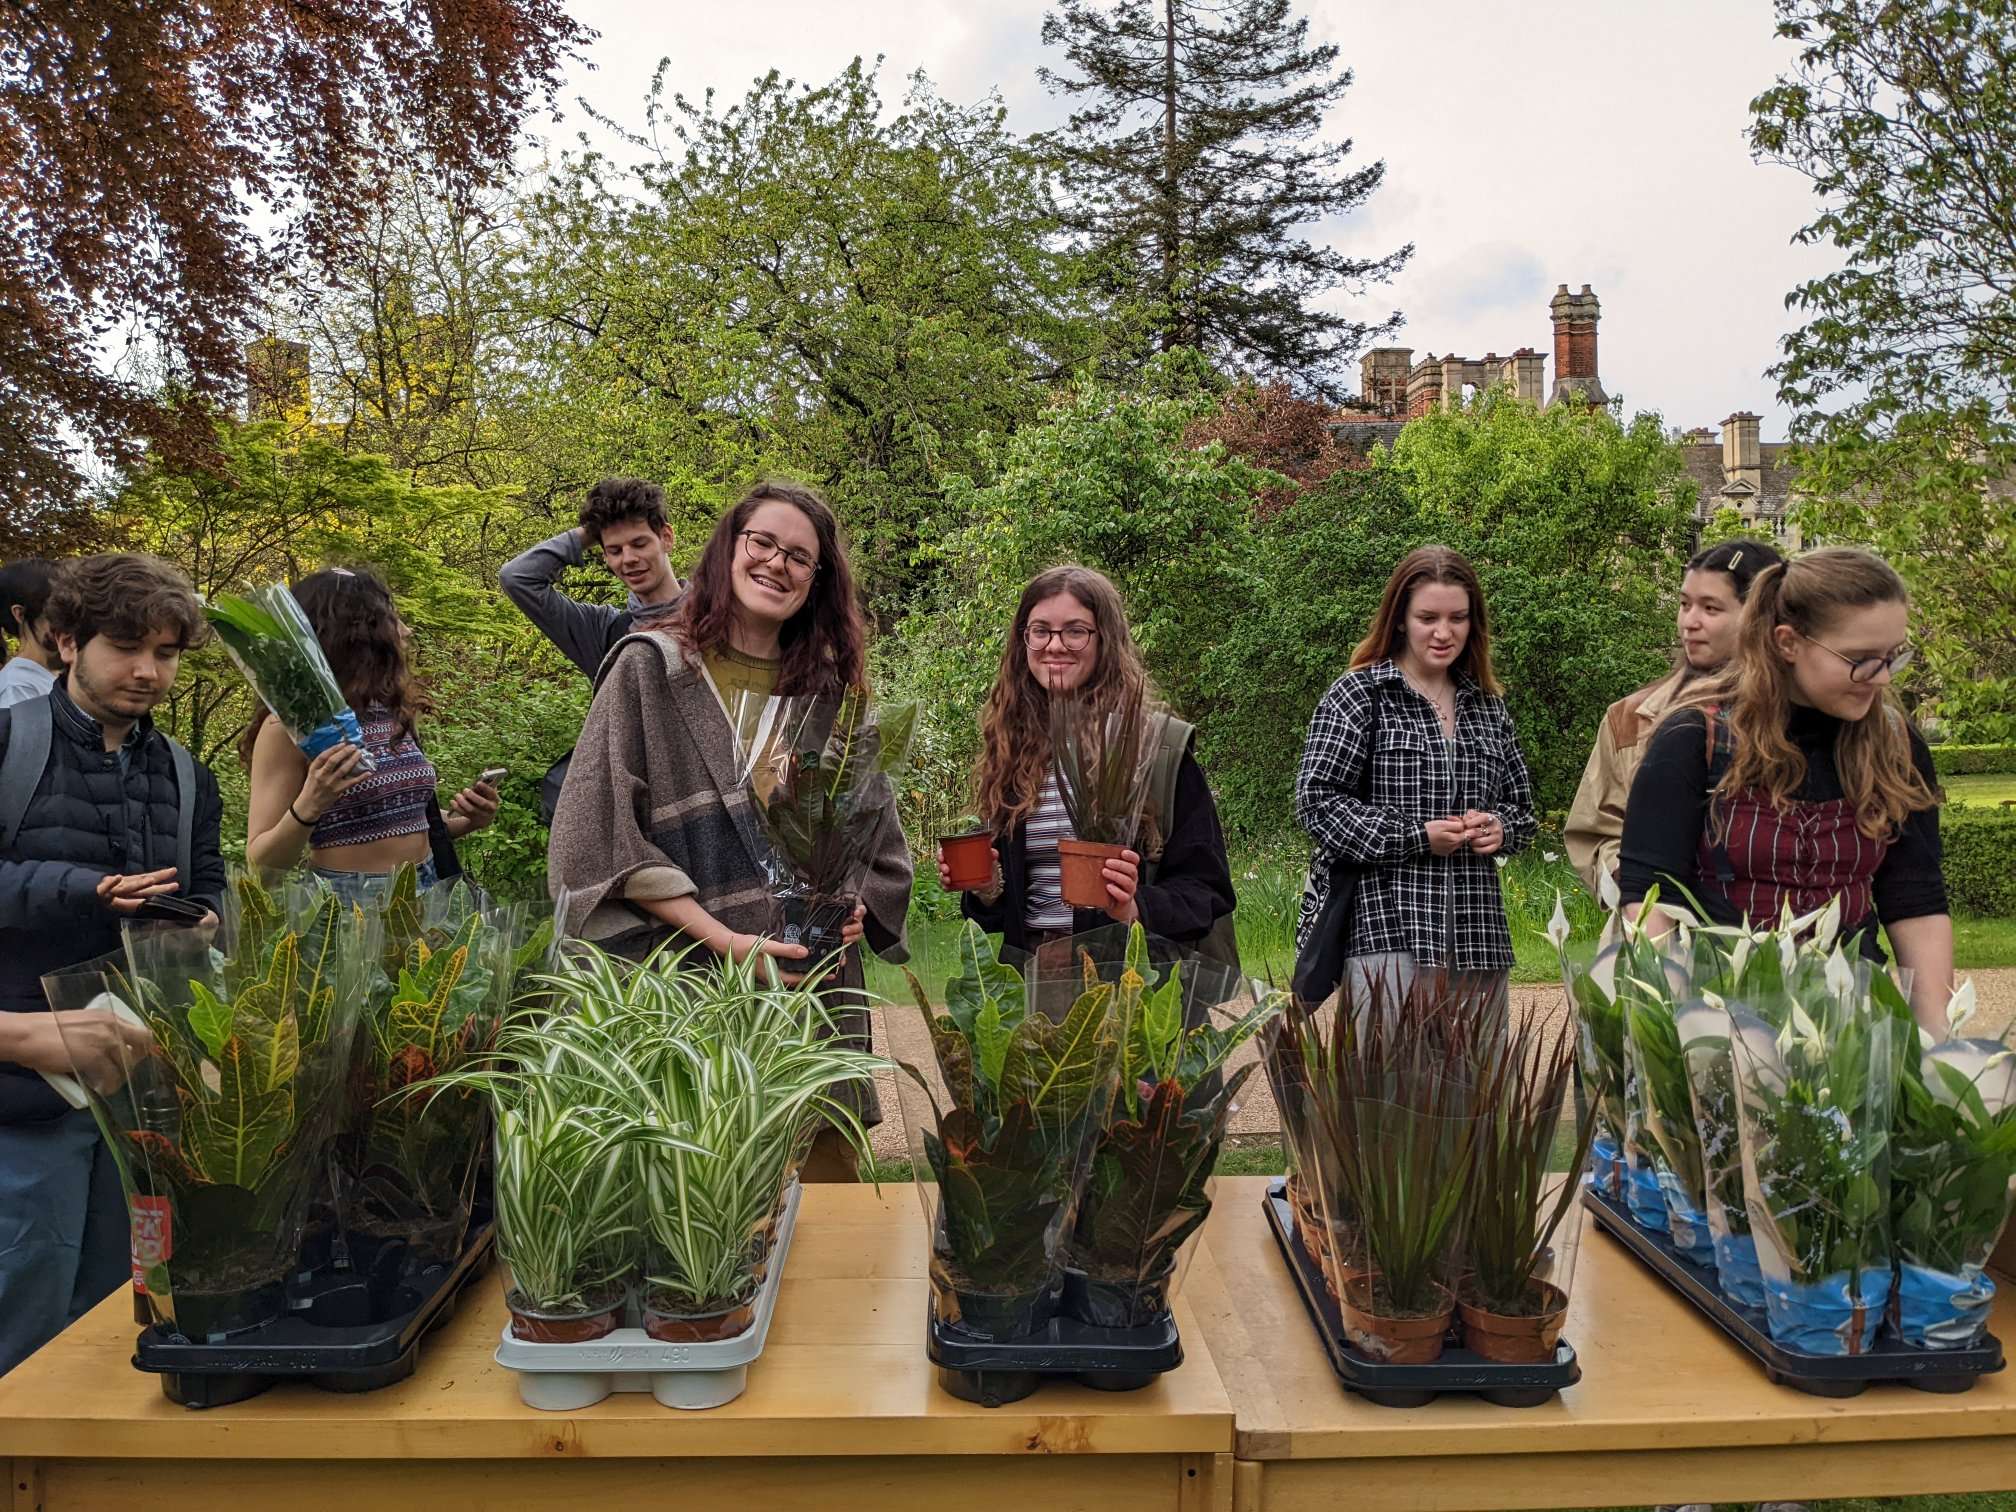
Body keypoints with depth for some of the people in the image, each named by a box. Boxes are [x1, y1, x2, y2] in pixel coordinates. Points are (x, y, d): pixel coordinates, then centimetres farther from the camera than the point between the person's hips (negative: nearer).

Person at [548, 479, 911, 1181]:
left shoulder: (828, 688, 13)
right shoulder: (651, 669, -1)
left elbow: (878, 839, 17)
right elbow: (599, 839, -8)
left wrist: (854, 908, -4)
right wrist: (724, 941, -15)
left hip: (815, 987, 4)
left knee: (824, 1173, 6)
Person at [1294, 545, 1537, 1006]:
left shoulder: (1487, 707, 18)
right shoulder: (1357, 696, 0)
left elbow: (1521, 806, 25)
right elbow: (1317, 800, -7)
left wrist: (1500, 828, 0)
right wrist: (1417, 836, -14)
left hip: (1478, 931, 6)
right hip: (1387, 930, -6)